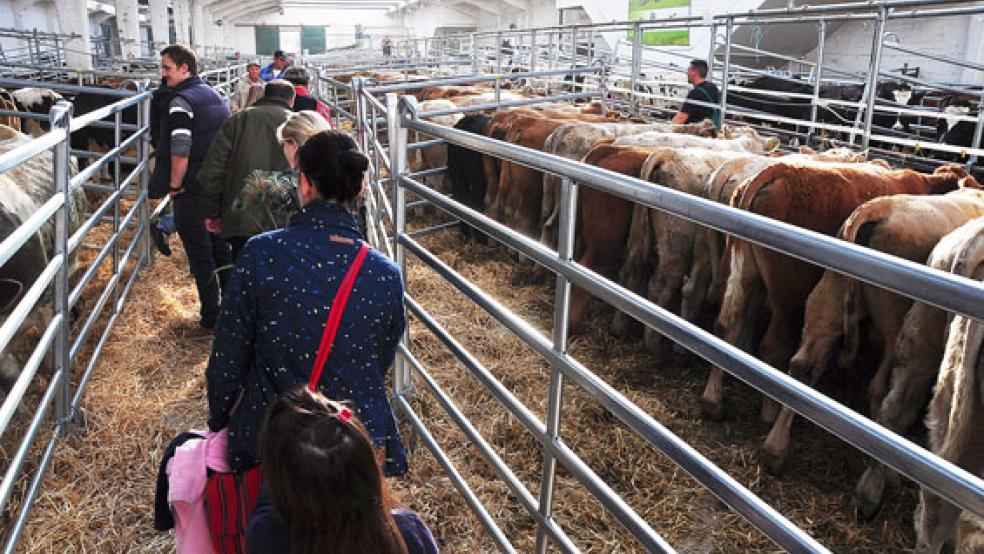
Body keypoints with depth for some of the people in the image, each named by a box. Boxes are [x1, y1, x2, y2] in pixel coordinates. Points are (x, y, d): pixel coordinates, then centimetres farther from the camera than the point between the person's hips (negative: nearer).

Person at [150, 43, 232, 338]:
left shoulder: (181, 101, -16)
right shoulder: (215, 95, 10)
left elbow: (180, 151, -25)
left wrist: (175, 184, -13)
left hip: (191, 192, -8)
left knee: (200, 257, 1)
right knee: (221, 248, 18)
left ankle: (210, 321, 9)